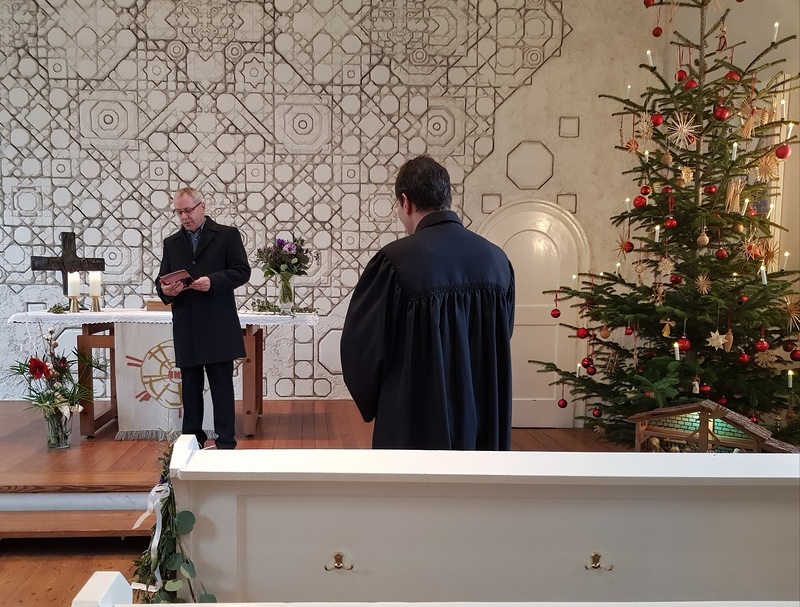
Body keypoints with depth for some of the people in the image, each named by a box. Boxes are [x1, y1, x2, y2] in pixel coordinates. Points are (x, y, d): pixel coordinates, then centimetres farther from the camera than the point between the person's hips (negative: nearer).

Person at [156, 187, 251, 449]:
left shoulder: (227, 235, 3)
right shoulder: (171, 243, 15)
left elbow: (242, 271, -5)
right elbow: (161, 281, 13)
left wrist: (212, 281, -19)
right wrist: (165, 290, -11)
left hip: (218, 328, -4)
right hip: (185, 329, 4)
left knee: (222, 386, 0)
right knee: (190, 388, 10)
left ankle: (226, 443, 7)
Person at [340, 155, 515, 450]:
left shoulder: (395, 261, -18)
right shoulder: (497, 260, -2)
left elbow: (360, 348, -11)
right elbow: (499, 341, 8)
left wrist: (374, 405, 8)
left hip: (415, 422, -4)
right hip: (484, 423, 5)